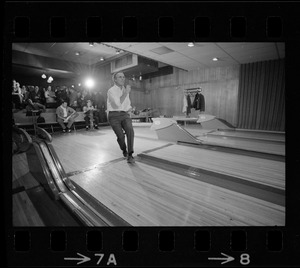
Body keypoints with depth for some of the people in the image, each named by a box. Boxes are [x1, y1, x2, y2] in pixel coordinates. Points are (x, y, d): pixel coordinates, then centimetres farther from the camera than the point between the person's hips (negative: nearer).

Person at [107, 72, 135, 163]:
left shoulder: (125, 90, 15)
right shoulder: (111, 90, -6)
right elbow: (117, 104, -22)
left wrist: (129, 108, 8)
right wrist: (126, 93, -19)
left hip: (124, 115, 4)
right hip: (114, 116, -4)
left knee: (130, 130, -26)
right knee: (121, 136, -16)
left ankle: (130, 155, -24)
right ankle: (124, 150, 18)